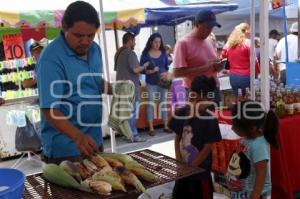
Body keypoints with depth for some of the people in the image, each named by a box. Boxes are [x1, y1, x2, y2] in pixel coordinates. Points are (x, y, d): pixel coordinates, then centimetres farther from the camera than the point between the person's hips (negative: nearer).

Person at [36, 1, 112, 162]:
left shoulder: (94, 49, 1)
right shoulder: (51, 59, -22)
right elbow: (50, 110, -25)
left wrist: (114, 89, -4)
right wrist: (77, 136, -39)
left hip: (94, 140, 7)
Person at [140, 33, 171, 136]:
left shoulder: (163, 53, 5)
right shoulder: (145, 54, -3)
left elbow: (168, 66, 9)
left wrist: (166, 74, -11)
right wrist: (150, 71, -21)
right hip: (151, 83, -3)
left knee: (164, 103, 9)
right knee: (151, 104, 0)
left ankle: (166, 126, 18)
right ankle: (151, 128, 5)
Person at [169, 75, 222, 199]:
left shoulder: (210, 120, -19)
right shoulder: (181, 113, -6)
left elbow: (207, 149, -15)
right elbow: (177, 139, 2)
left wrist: (191, 167, -12)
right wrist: (179, 163, -6)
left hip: (200, 171, -5)